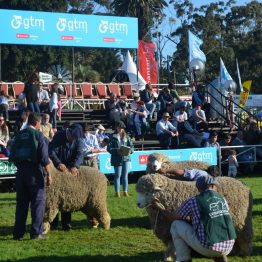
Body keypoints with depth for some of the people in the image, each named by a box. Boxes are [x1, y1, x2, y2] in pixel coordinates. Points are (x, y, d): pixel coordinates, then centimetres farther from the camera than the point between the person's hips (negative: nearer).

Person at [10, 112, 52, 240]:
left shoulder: (19, 135, 9)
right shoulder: (38, 135, -7)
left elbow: (12, 155, 11)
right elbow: (44, 158, -12)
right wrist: (48, 174, -9)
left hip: (21, 171, 5)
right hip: (34, 172, -5)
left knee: (21, 202, 11)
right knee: (38, 201, 3)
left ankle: (18, 233, 13)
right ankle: (36, 232, 1)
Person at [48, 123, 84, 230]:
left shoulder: (77, 140, -5)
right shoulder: (58, 136, -16)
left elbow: (79, 154, -15)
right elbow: (51, 151, -23)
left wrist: (75, 166, -33)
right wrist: (58, 163, -38)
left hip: (70, 169, 3)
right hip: (56, 169, -3)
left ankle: (66, 223, 11)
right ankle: (53, 222, 10)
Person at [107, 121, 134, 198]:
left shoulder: (126, 137, 10)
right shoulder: (113, 137, 0)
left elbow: (131, 146, 8)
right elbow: (109, 148, -6)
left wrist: (129, 151, -13)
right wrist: (117, 151, -21)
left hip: (126, 158, 3)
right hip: (117, 159, -3)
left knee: (125, 175, 7)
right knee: (117, 175, 1)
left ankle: (125, 191, 14)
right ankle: (117, 192, 9)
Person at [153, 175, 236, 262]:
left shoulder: (192, 201, 0)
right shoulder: (223, 200, 14)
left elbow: (172, 217, 12)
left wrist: (160, 209, 31)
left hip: (207, 248, -4)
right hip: (228, 247, 4)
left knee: (176, 225, 13)